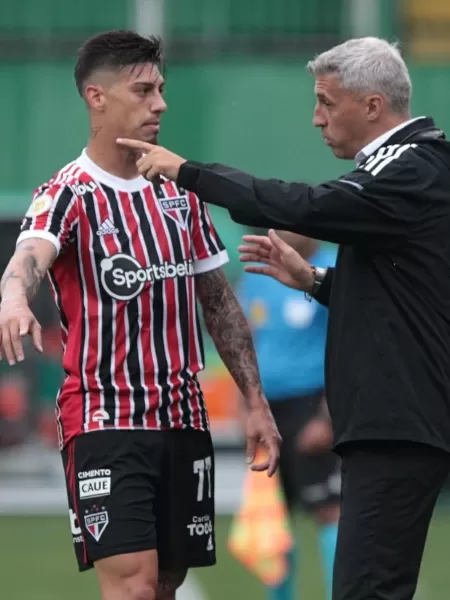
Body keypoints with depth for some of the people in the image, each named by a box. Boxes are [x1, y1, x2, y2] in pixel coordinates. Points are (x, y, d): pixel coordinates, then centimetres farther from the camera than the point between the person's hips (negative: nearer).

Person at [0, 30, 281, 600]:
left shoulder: (179, 191, 11)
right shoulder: (69, 195, -8)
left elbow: (218, 302, 18)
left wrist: (255, 402, 12)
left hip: (184, 420, 6)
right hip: (104, 421, -6)